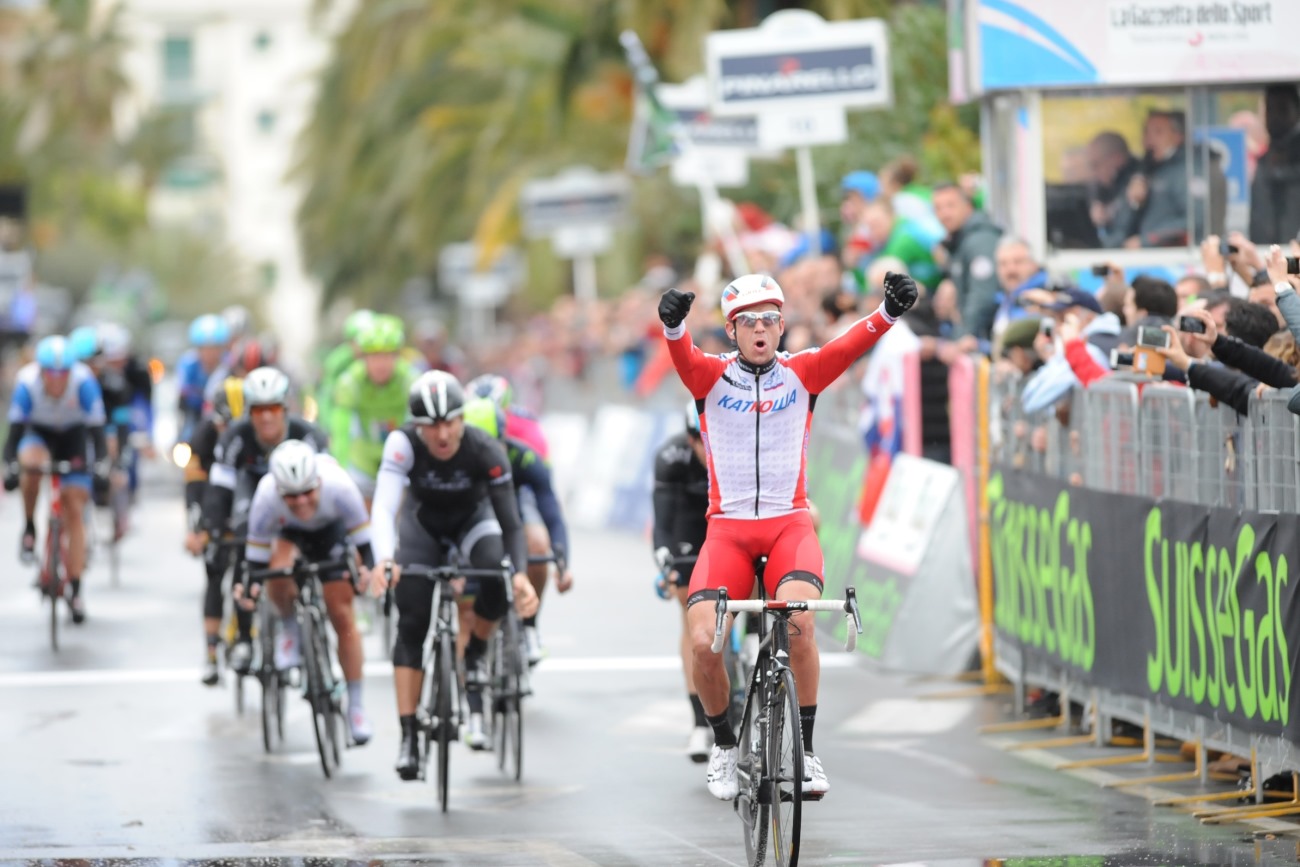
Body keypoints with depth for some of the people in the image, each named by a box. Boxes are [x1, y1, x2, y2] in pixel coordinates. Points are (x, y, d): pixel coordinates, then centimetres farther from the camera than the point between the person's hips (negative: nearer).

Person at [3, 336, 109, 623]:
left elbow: (96, 430, -29)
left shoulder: (84, 381, -31)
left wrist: (101, 467, -42)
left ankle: (75, 590, -2)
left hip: (73, 436, 0)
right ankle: (30, 529, -13)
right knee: (31, 461, -36)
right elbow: (15, 433, -30)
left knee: (74, 512, -7)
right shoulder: (27, 382, -31)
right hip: (39, 432, 0)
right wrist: (11, 468, -43)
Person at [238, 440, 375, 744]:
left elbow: (363, 539, -30)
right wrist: (249, 585, -44)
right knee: (279, 572, -32)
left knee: (343, 617, -3)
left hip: (331, 529, 0)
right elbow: (256, 554, -28)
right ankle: (289, 630, 0)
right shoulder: (266, 496, -39)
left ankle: (356, 706, 10)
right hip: (287, 531, 0)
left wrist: (369, 570, -47)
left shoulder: (339, 486, -41)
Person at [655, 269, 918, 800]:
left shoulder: (801, 374, 4)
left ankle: (805, 749, -13)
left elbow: (847, 348, -14)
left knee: (798, 623, -28)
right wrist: (672, 324, -43)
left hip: (789, 525, -1)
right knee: (703, 642, -16)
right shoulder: (711, 376, 2)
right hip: (727, 528, 1)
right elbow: (683, 356, -20)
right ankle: (724, 745, 12)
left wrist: (890, 313, -33)